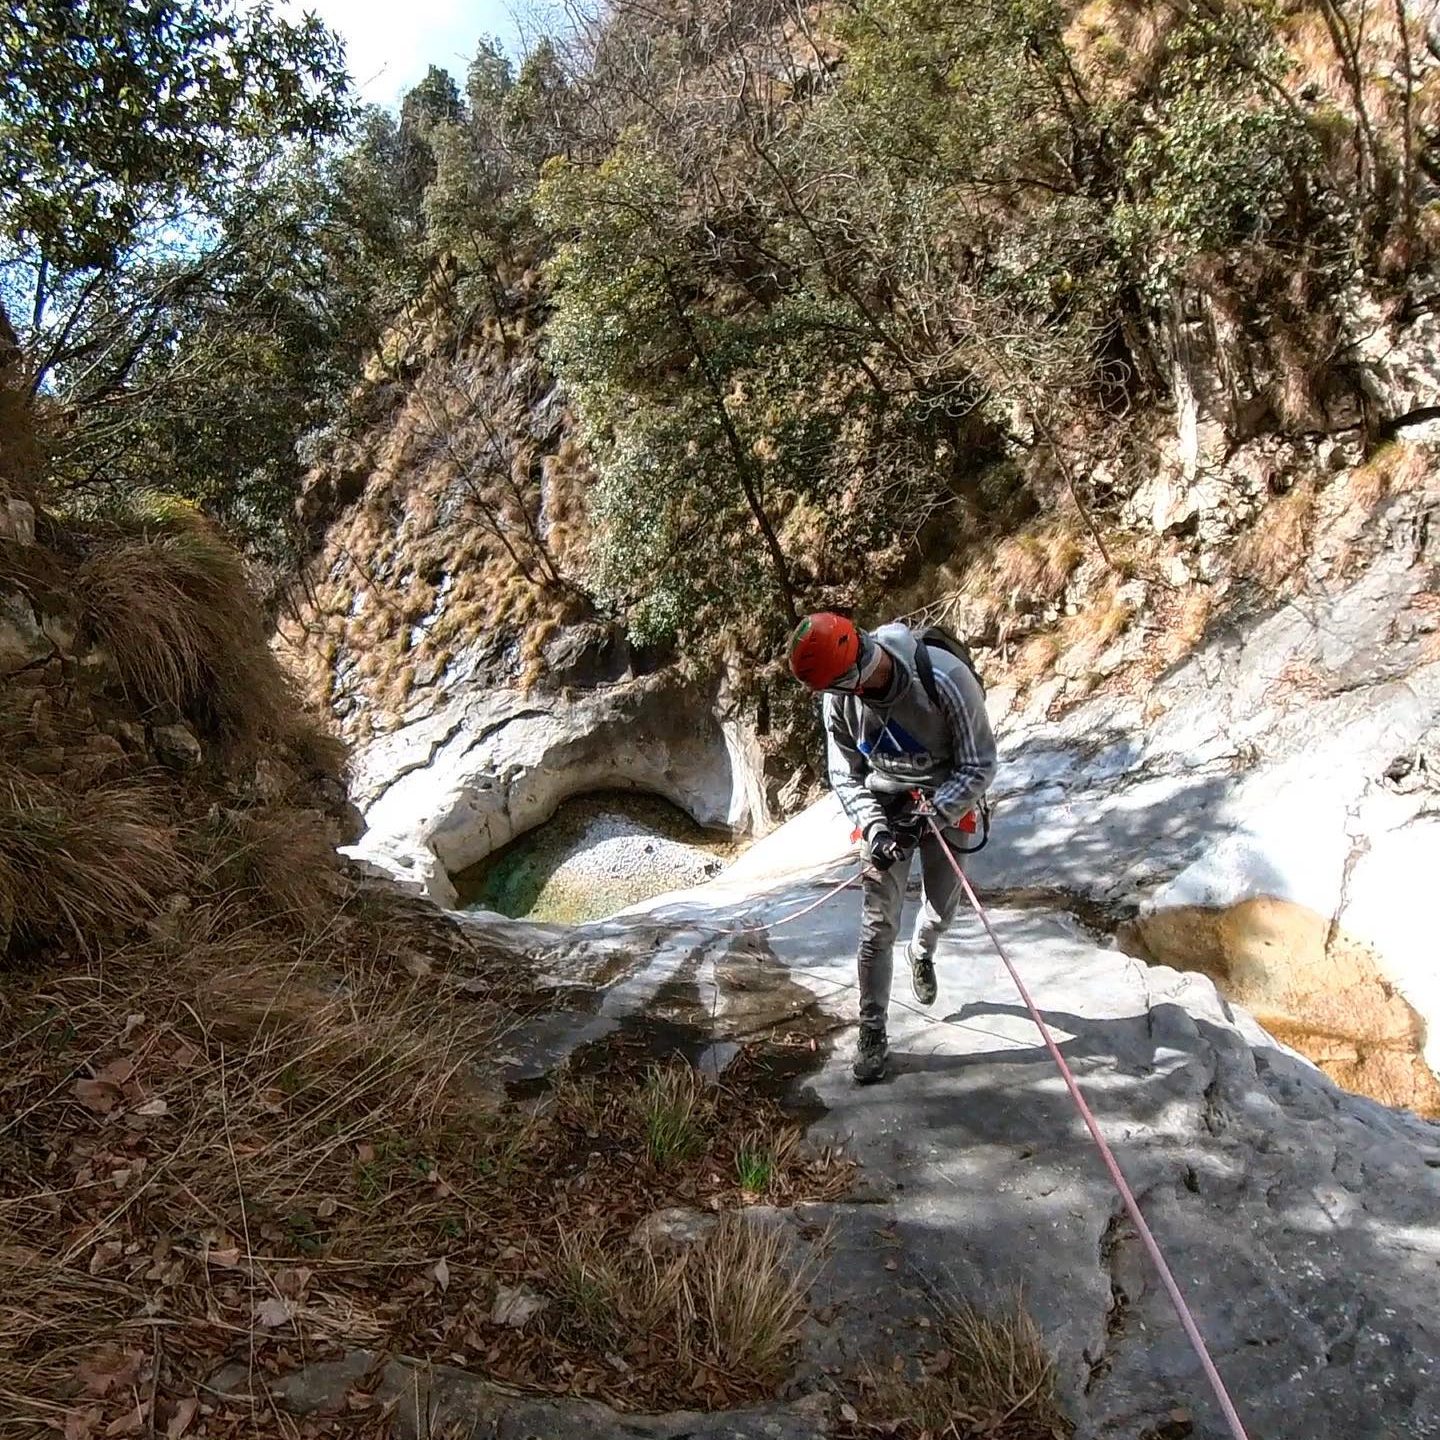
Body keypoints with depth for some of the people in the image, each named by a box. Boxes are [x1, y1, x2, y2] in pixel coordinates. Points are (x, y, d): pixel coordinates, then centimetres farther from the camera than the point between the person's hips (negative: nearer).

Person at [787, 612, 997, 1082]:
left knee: (941, 909, 14)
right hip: (885, 809, 1)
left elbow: (979, 765, -22)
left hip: (948, 804, -1)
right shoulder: (839, 697, -20)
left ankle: (922, 953, 51)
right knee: (878, 923, -5)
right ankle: (872, 1033, 8)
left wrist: (933, 815, -31)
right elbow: (846, 777, -6)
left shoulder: (944, 678, -32)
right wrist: (874, 829, -21)